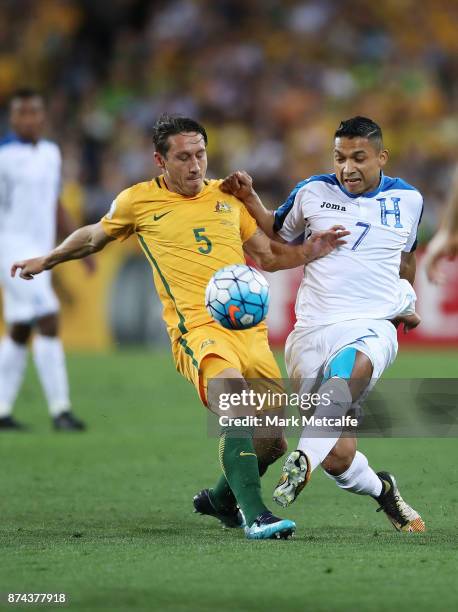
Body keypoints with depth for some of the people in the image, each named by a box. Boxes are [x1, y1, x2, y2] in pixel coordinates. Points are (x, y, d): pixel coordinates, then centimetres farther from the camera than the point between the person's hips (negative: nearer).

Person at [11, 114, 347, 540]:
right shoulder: (138, 201, 7)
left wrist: (310, 251, 8)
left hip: (250, 328, 5)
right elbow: (95, 237, 27)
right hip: (197, 327, -5)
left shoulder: (228, 196, 17)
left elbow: (266, 256, 26)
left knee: (272, 443, 3)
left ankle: (220, 499, 34)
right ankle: (254, 516, -37)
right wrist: (47, 261, 38)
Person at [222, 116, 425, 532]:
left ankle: (304, 460, -47)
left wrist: (409, 302, 23)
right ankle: (381, 490, 24)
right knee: (338, 457, -9)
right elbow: (277, 235, 21)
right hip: (314, 328, 1)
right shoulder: (313, 192, 5)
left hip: (373, 326, -1)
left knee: (353, 368, -41)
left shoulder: (408, 200, 8)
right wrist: (248, 198, 7)